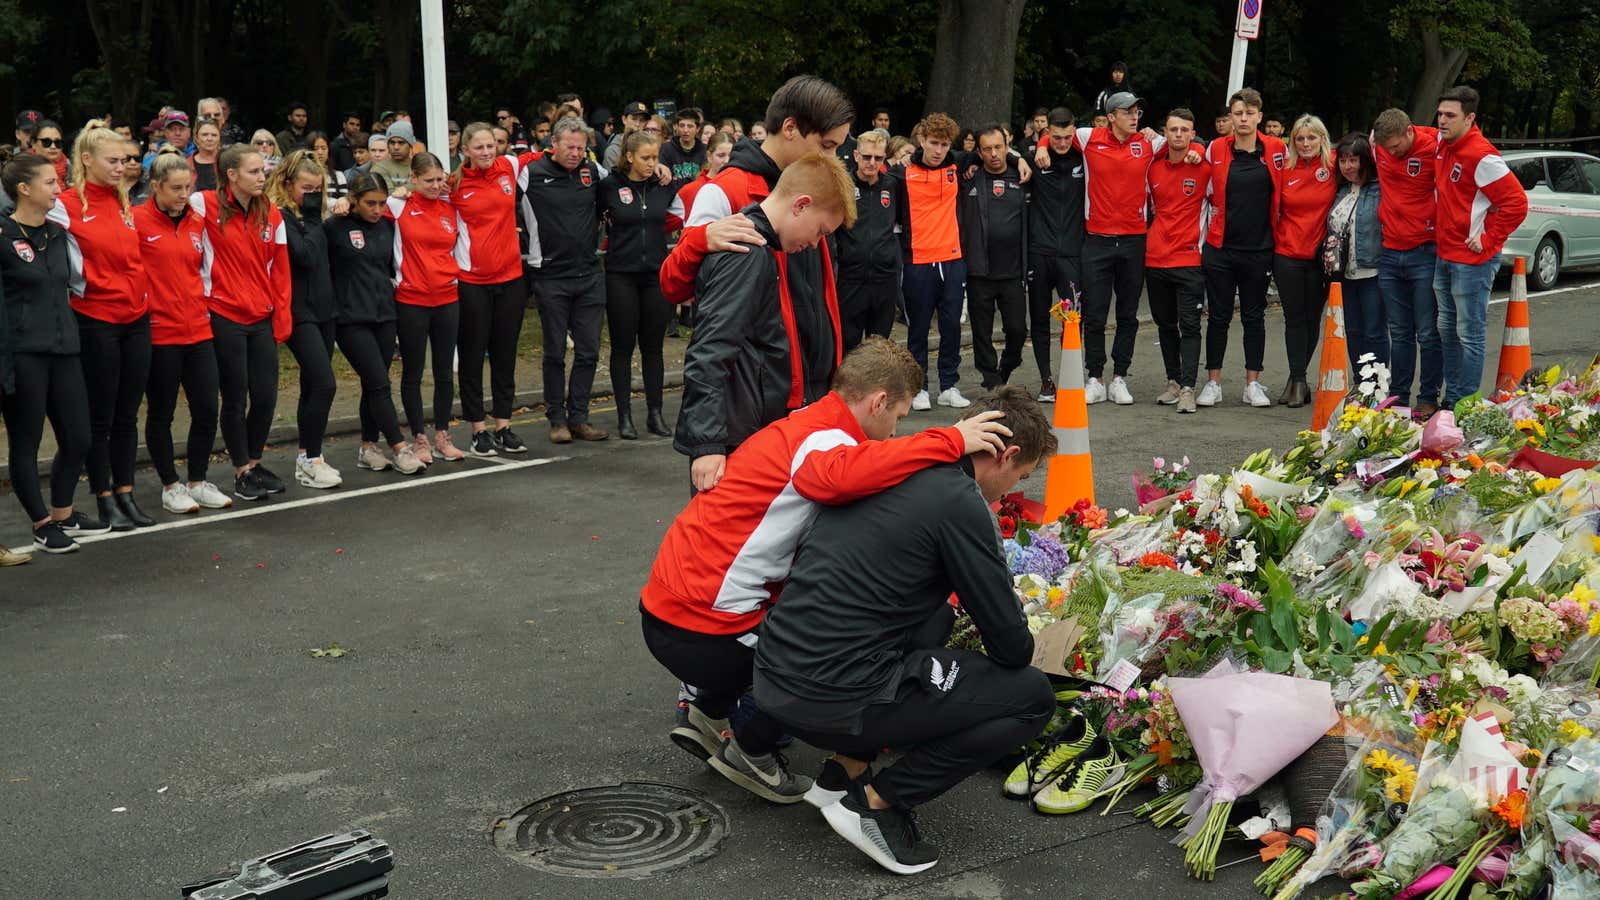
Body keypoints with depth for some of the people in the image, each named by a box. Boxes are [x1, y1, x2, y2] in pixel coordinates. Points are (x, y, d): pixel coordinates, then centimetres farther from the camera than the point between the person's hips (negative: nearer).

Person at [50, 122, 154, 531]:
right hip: (96, 323, -6)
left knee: (127, 415, 11)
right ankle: (105, 499, 13)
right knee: (100, 417, 4)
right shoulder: (66, 206, -8)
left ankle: (125, 494, 19)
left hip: (136, 319, 6)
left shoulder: (125, 203, 11)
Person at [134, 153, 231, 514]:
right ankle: (171, 486, 19)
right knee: (161, 412, 7)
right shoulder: (137, 220, -7)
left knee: (207, 409, 4)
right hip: (158, 332, -5)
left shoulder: (197, 223, 10)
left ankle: (198, 482, 19)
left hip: (198, 330, 5)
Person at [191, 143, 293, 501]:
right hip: (224, 317, -4)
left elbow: (280, 272, 7)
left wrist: (282, 320, 2)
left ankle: (254, 462, 26)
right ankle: (242, 471, 17)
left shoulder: (272, 216, 7)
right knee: (235, 398, 3)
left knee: (266, 395, 5)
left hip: (262, 319, 4)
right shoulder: (206, 205, -6)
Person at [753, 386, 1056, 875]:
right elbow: (1010, 642, -5)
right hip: (836, 699, -8)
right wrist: (1021, 652, 19)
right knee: (1034, 696, 4)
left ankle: (850, 762, 19)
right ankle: (877, 803, 1)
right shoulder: (959, 502, -11)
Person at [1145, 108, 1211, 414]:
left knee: (1189, 325, -7)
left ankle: (1188, 389, -9)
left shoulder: (1204, 168, -4)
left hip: (1189, 260, -4)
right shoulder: (1153, 168, 8)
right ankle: (1173, 382, 21)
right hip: (1156, 259, 5)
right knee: (1165, 324, 11)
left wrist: (1202, 242, 2)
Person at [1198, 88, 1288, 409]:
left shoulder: (1277, 150, 0)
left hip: (1258, 249, 0)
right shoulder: (1216, 150, 0)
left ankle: (1253, 383, 13)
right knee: (1218, 316, 5)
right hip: (1220, 247, 0)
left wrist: (1275, 230, 10)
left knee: (1254, 317, 7)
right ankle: (1213, 382, 12)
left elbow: (1284, 192, 13)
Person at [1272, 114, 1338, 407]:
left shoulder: (1333, 165, -4)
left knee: (1312, 317, 7)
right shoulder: (1285, 169, 1)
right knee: (1294, 317, 3)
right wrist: (1276, 239, 5)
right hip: (1287, 254, 0)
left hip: (1320, 254, 0)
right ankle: (1298, 381, 7)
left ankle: (1297, 378, 19)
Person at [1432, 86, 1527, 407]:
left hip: (1472, 260, -9)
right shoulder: (1442, 145, 7)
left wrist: (1488, 239, -15)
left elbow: (1516, 202, -18)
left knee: (1469, 335, -3)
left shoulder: (1481, 156, -18)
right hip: (1444, 256, 9)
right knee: (1446, 329, 15)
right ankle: (1451, 397, 25)